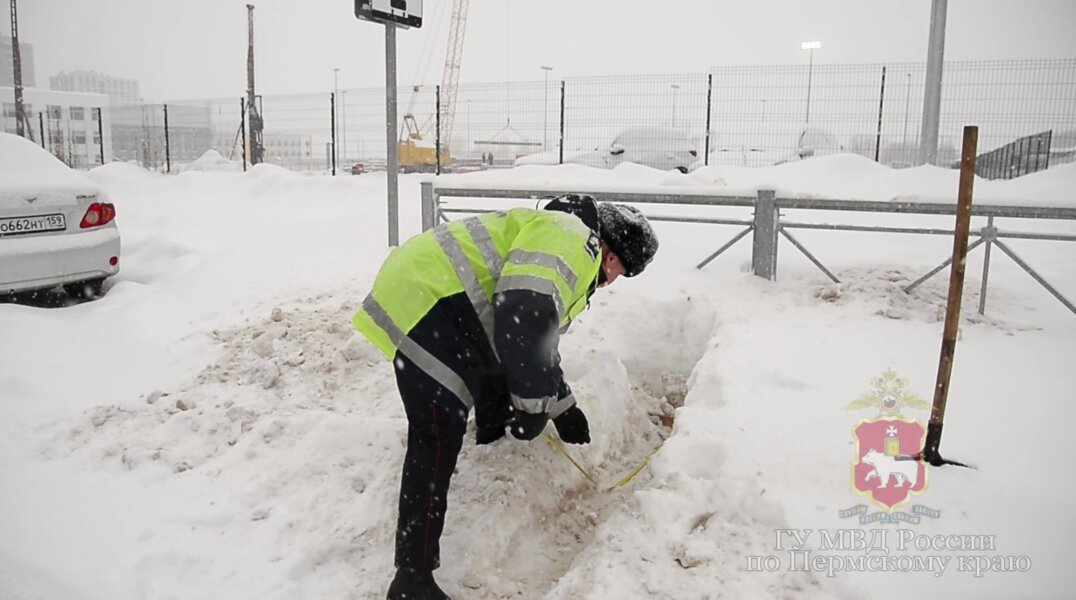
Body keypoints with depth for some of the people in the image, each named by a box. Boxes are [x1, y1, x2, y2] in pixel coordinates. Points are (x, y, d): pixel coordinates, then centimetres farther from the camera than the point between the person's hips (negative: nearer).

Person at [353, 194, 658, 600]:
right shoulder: (570, 239, -10)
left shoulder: (572, 255, 25)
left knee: (496, 384, 27)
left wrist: (562, 407, 39)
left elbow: (539, 340, 34)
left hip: (443, 300, 11)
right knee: (440, 434, -13)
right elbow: (526, 316, -26)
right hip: (424, 295, -11)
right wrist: (533, 403, -17)